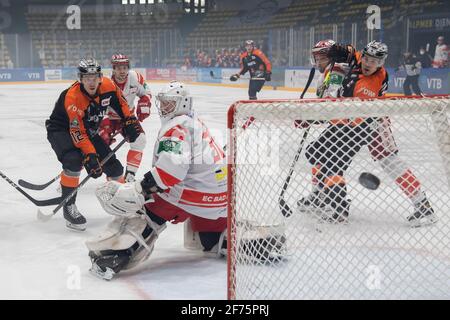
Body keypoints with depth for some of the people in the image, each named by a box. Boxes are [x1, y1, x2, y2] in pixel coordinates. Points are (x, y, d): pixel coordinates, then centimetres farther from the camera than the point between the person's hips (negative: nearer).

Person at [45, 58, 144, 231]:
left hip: (88, 130, 6)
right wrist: (90, 156, -41)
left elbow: (120, 102, 6)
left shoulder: (107, 85, -16)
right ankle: (68, 206, -20)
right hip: (60, 130, -6)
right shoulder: (72, 97, -33)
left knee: (112, 164, 4)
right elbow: (78, 132, -35)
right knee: (74, 159, -33)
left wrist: (129, 121, -1)